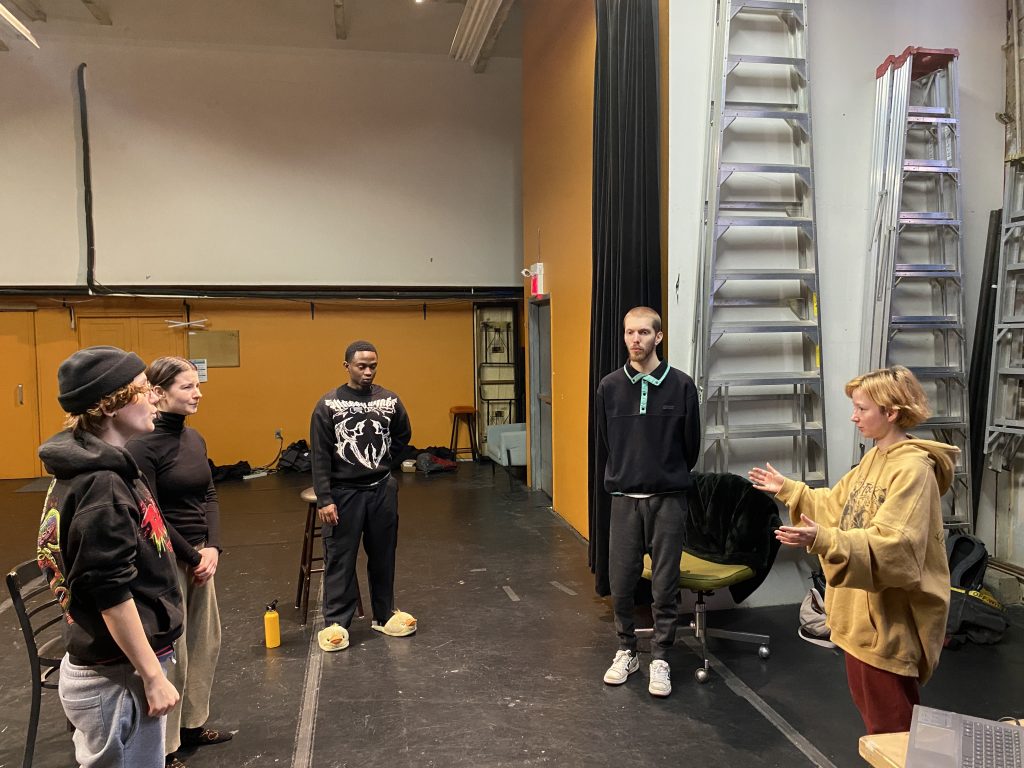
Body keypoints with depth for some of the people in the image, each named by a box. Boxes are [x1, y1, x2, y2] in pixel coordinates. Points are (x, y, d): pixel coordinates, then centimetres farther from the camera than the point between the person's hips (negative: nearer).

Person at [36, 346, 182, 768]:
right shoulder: (101, 486, -24)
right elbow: (112, 594, -25)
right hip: (117, 677, -9)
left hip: (116, 665, 9)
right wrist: (153, 677, -19)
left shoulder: (97, 469, 6)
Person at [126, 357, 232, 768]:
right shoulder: (142, 445, -18)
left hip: (198, 554, 8)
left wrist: (212, 548, -6)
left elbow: (209, 497, 7)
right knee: (170, 654, 3)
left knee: (206, 642, 17)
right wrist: (193, 558, -12)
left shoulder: (194, 438, 5)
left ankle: (192, 725, 35)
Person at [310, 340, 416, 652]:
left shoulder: (389, 400, 1)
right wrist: (324, 499, -15)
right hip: (344, 493, -3)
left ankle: (385, 615, 28)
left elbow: (403, 435, 18)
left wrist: (380, 459, 9)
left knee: (383, 556, 14)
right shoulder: (328, 405, -9)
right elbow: (320, 456, -10)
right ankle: (336, 622, 15)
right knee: (340, 559, 3)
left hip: (383, 489, 4)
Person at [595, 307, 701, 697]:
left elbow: (691, 444, 3)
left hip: (667, 499, -1)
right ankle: (626, 651, 27)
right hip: (624, 499, 2)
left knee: (665, 585, 5)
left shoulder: (681, 385, -6)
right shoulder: (609, 387, 0)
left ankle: (660, 658, 21)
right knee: (620, 583, 7)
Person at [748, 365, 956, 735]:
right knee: (868, 701, 22)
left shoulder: (913, 467, -22)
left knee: (890, 721, 4)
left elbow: (894, 544, -31)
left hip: (890, 614, -10)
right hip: (862, 607, 10)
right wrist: (787, 489, 16)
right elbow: (837, 506, 19)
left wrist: (823, 540, -42)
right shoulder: (874, 458, 9)